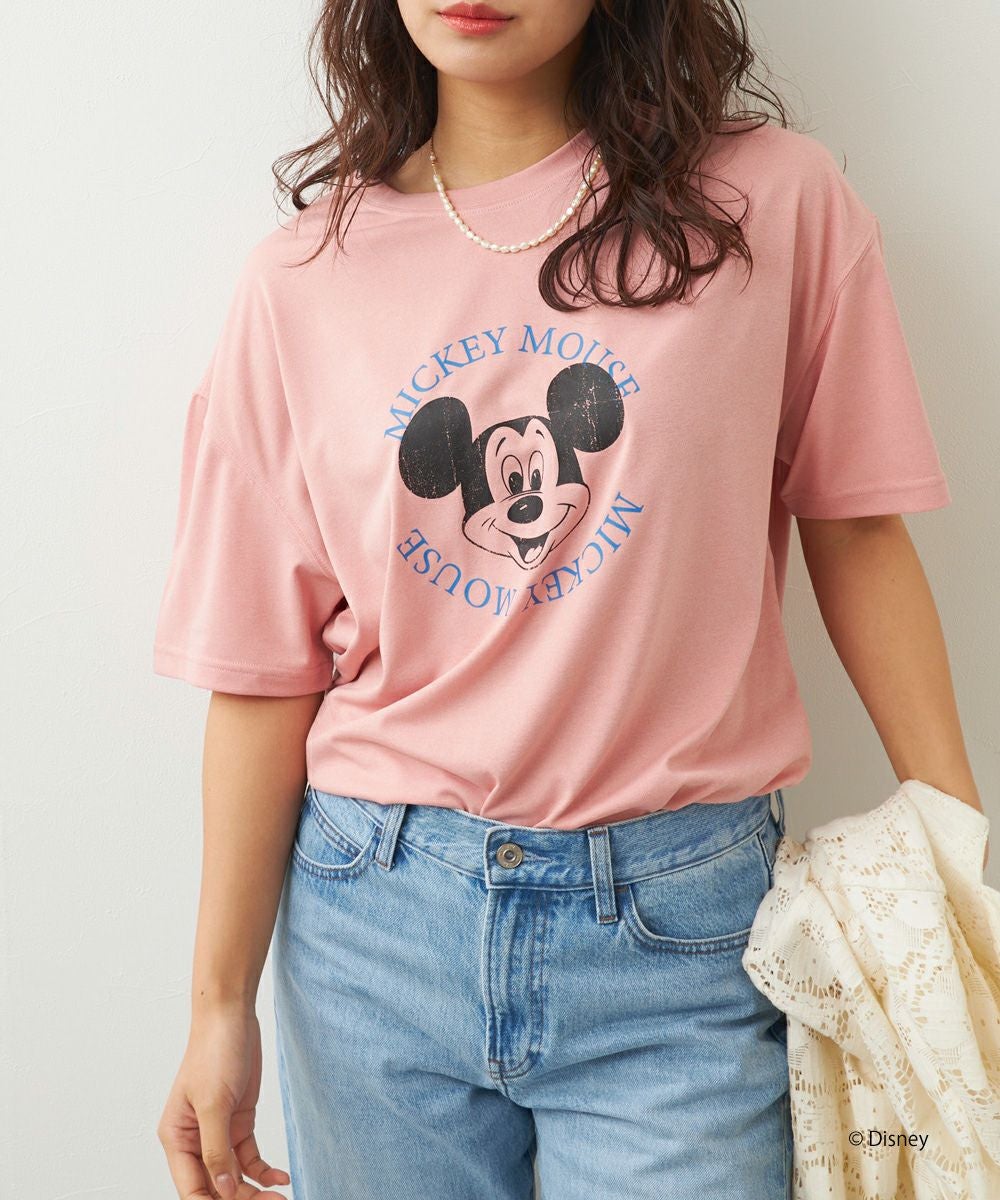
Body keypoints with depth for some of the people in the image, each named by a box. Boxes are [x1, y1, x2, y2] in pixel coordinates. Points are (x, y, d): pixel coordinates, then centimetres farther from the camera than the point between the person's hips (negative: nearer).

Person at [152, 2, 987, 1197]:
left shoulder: (777, 201, -4)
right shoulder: (303, 275, 0)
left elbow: (855, 533, 3)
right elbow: (265, 671, 1)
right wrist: (220, 1003, 3)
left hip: (678, 927, -1)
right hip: (374, 913, 2)